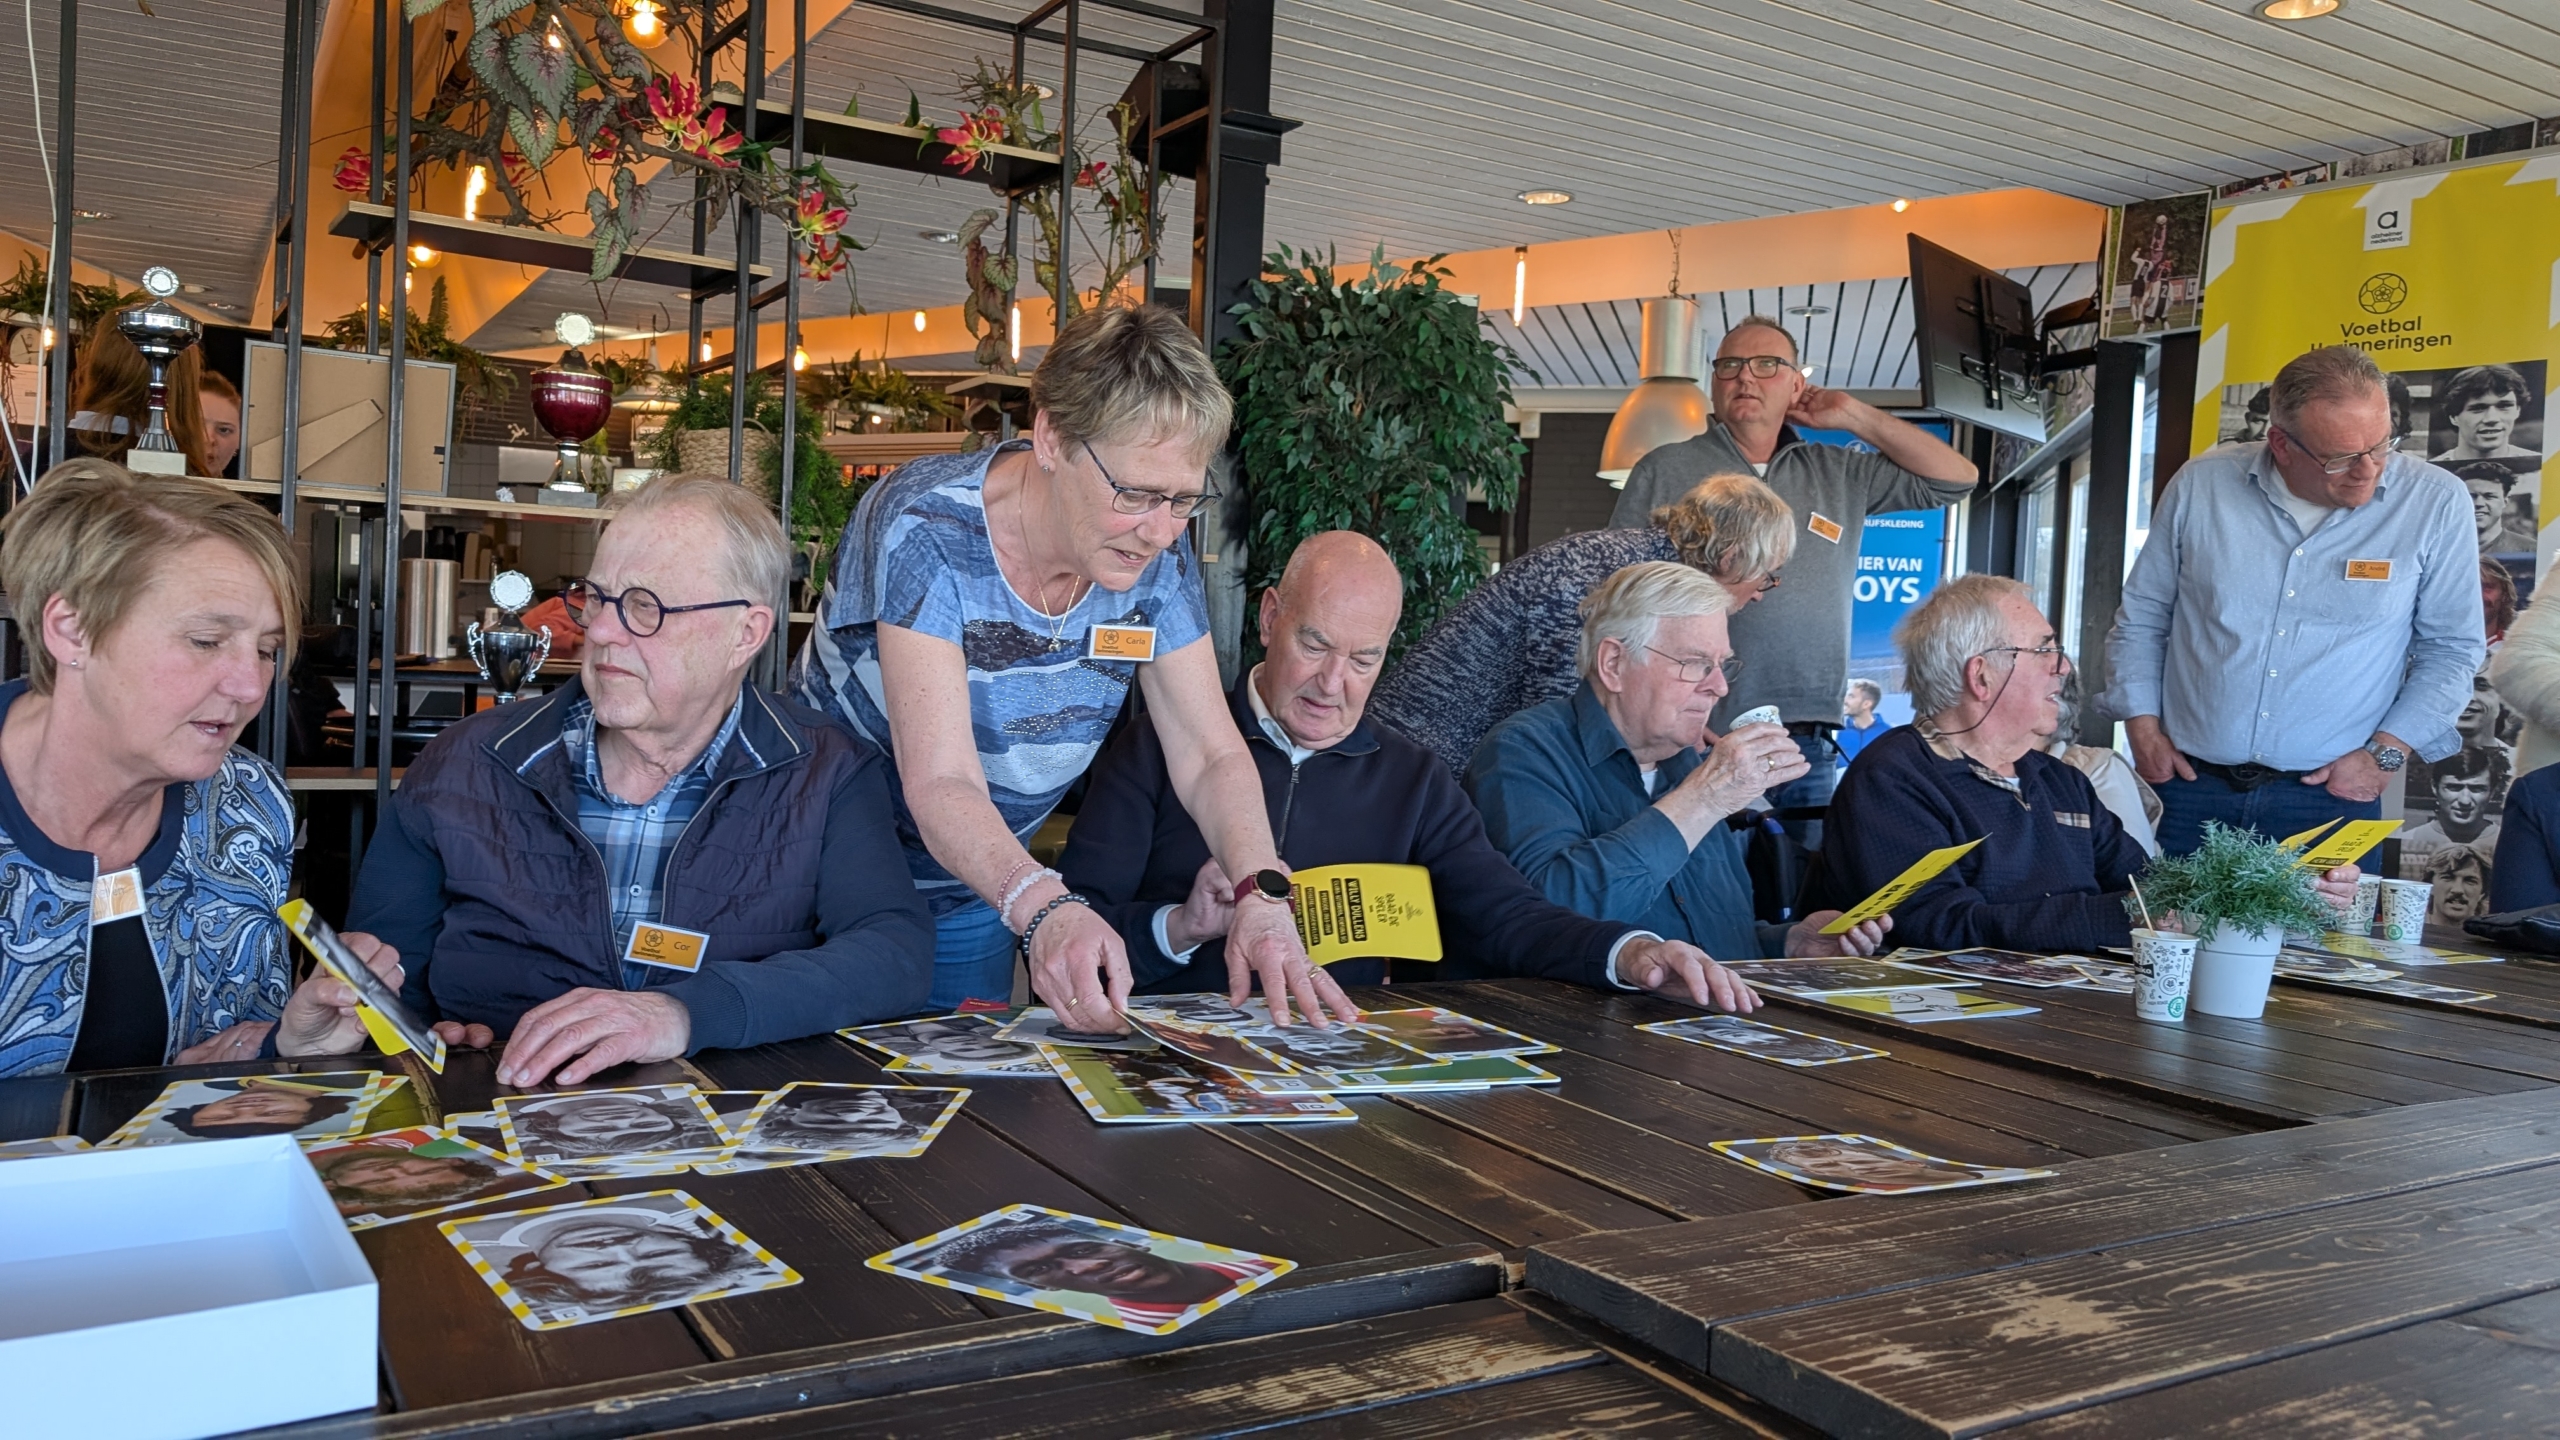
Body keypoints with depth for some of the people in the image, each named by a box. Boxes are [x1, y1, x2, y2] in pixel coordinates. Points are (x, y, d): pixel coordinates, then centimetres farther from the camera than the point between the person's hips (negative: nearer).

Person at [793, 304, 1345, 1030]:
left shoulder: (1157, 562, -11)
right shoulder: (927, 531, -28)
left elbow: (1210, 756, -11)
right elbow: (942, 785, -35)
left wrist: (1261, 894, -30)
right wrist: (1043, 907, -53)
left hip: (977, 900, 5)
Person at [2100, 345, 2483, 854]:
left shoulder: (2436, 505, -4)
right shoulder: (2200, 486, -2)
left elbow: (2451, 647, 3)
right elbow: (2141, 617, 8)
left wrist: (2386, 753, -7)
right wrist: (2143, 729, 0)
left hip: (2332, 796, -1)